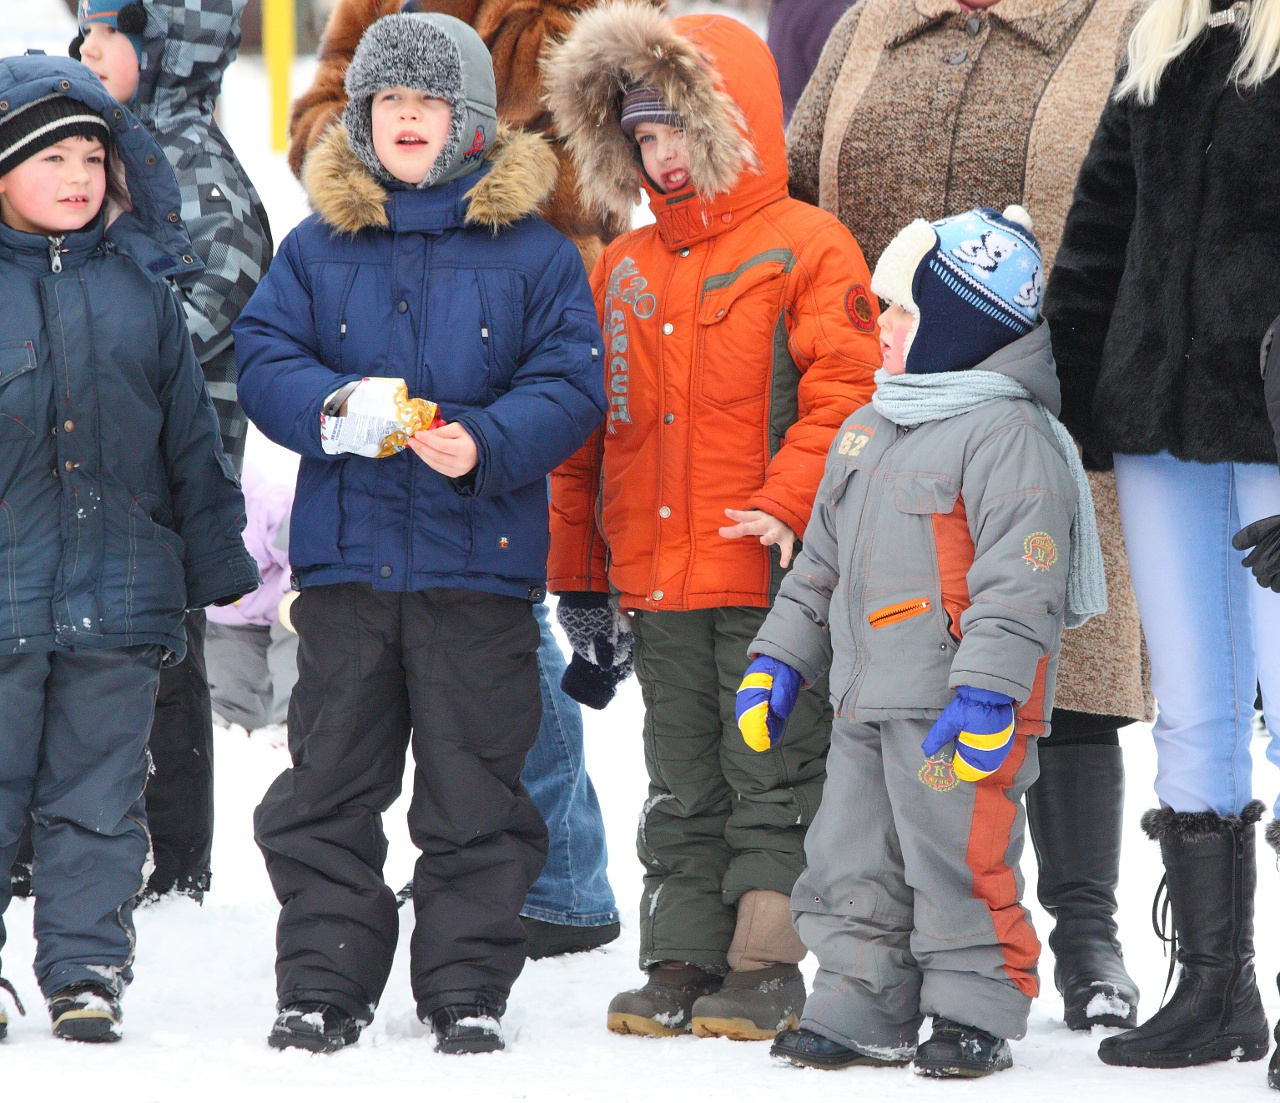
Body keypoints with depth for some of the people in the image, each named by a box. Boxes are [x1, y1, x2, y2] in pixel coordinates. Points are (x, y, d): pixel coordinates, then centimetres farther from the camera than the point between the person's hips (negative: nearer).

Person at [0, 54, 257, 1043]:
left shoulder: (142, 283, 8)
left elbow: (191, 435, 13)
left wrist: (222, 568, 13)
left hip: (121, 589, 2)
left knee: (99, 800, 6)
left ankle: (87, 970, 12)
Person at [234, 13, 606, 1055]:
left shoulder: (533, 252, 2)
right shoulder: (318, 246, 8)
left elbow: (571, 384, -2)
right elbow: (263, 358, 4)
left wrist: (487, 443, -20)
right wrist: (334, 408, -17)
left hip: (478, 562, -2)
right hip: (346, 556, 2)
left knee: (474, 794, 2)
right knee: (330, 787, 5)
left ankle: (468, 989, 11)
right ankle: (324, 986, 13)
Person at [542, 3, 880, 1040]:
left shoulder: (806, 249, -5)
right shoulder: (623, 271, 14)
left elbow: (843, 391, -12)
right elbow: (588, 427, 18)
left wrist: (788, 502, -24)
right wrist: (578, 573, 17)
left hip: (768, 576, -6)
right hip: (656, 582, 6)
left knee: (774, 779, -1)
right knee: (685, 788, 11)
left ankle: (766, 967, 4)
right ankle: (685, 962, 16)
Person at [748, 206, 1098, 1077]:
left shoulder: (1008, 433, -12)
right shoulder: (869, 431, 17)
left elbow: (1018, 580, -19)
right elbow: (823, 562, 25)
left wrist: (987, 690, -25)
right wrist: (779, 661, 21)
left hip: (956, 707, -9)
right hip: (869, 702, 9)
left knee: (960, 859, -5)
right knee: (852, 863, 11)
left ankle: (977, 1013, 5)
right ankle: (865, 1013, 19)